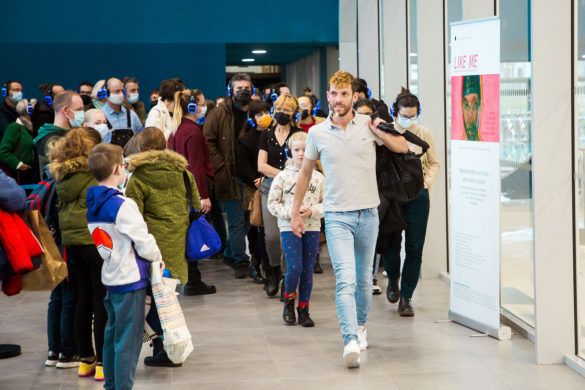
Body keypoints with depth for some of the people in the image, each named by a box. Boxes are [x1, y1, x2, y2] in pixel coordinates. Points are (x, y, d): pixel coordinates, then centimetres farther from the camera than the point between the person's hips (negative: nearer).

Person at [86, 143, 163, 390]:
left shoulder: (92, 205, 6)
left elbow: (103, 243, 10)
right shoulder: (123, 205, -19)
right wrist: (157, 259, 1)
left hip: (110, 277, 8)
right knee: (129, 338, -2)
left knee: (112, 333, 18)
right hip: (130, 277, -8)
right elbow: (143, 240, -16)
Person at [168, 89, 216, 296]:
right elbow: (196, 165, -19)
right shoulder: (193, 131, -15)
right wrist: (203, 195, -19)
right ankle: (193, 282, -1)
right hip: (194, 188, -9)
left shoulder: (175, 129, 12)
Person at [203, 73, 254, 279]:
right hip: (230, 177, -4)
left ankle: (230, 254, 29)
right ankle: (241, 261, 6)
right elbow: (208, 143, -4)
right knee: (236, 221, -3)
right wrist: (222, 168, -11)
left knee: (247, 219, 11)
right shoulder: (219, 114, -2)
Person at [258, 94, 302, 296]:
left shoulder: (299, 134, 4)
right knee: (272, 235, -8)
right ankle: (274, 271, 19)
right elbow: (261, 166, 7)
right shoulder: (266, 135, 12)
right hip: (270, 188, 2)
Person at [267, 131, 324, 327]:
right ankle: (289, 303, 13)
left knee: (307, 269, 4)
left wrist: (312, 211, -12)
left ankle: (303, 309, 16)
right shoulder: (282, 177, 1)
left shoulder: (318, 178, 5)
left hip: (312, 228, 2)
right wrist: (291, 212, -12)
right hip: (289, 228, -2)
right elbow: (272, 203, 2)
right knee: (294, 268, -11)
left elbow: (327, 203, 6)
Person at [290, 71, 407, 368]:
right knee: (345, 280, -17)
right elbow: (305, 171, 14)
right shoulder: (317, 133, 1)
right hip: (336, 215, -2)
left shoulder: (368, 125, 1)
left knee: (364, 279, 14)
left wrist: (380, 133, -6)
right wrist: (295, 211, 15)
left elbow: (402, 147, 12)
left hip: (367, 213, 2)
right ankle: (351, 342, -25)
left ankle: (360, 326, 37)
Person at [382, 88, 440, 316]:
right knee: (391, 243, -4)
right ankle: (393, 279, 29)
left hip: (417, 196, 1)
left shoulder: (424, 134, 7)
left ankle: (406, 297, 10)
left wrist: (428, 180, -4)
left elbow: (434, 163, 14)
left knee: (414, 248, -1)